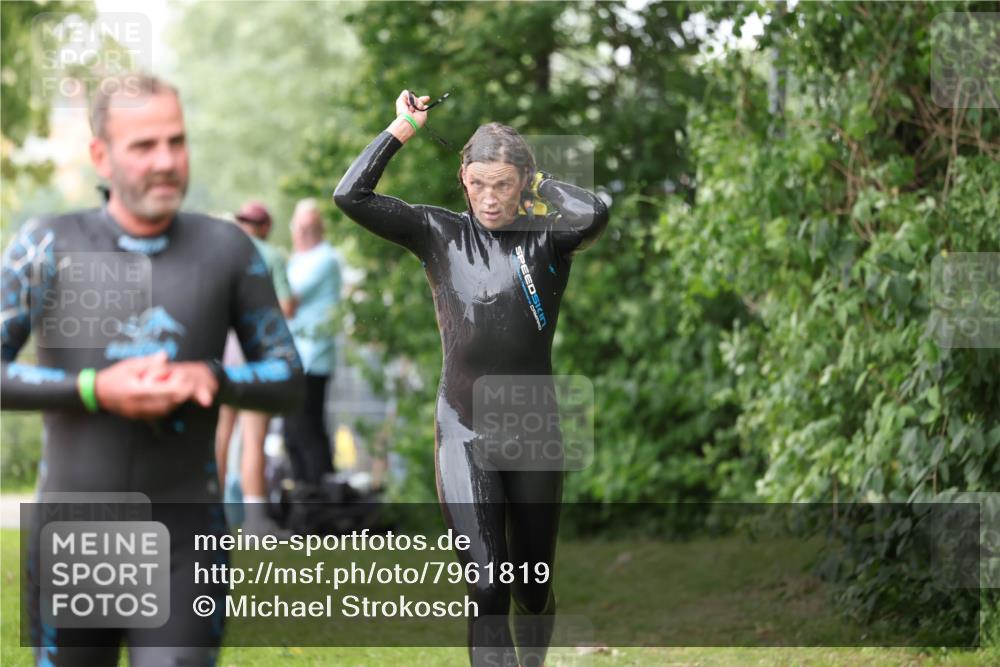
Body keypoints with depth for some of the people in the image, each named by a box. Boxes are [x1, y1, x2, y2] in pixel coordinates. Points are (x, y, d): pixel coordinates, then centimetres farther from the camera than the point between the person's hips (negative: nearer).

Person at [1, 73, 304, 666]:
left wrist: (213, 378, -16)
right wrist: (95, 390, -21)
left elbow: (288, 381, 4)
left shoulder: (226, 249, 1)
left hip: (183, 546, 0)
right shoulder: (49, 246, -2)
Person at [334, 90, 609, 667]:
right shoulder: (441, 235, 1)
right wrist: (404, 127, -5)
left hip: (534, 434, 1)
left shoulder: (548, 241, -1)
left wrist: (539, 183, -7)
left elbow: (596, 215, -24)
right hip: (465, 435, -1)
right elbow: (351, 195, -8)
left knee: (534, 586, 14)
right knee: (486, 589, -13)